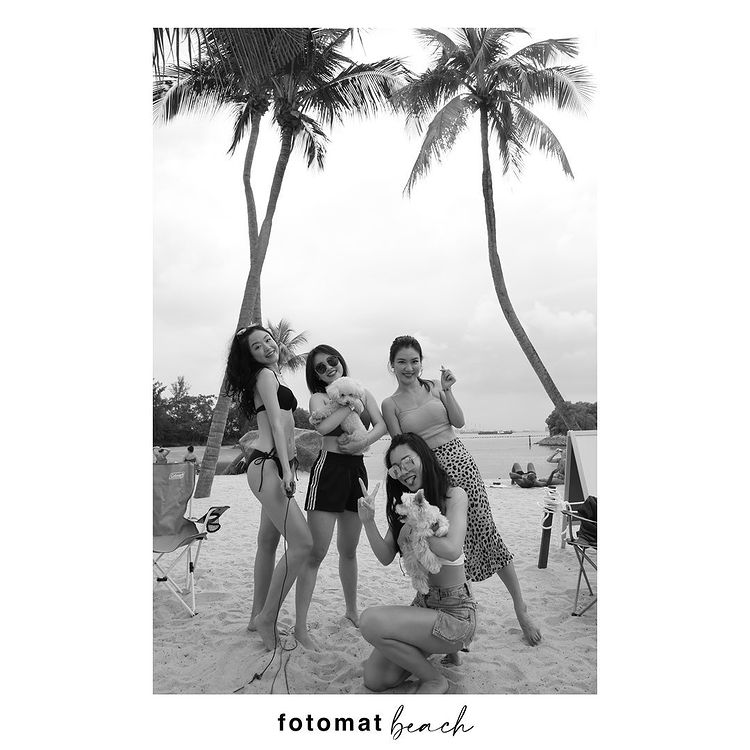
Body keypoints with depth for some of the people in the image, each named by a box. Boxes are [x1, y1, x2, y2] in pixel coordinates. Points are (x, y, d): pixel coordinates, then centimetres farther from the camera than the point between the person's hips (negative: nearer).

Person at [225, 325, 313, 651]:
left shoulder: (274, 375, 22)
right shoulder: (265, 374, -7)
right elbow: (276, 424, -17)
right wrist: (286, 469, -22)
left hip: (274, 466, 10)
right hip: (266, 466, -10)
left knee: (268, 543, 15)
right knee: (302, 542, -14)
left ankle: (259, 617, 28)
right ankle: (267, 618, -1)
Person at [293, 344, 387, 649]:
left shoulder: (362, 391, 13)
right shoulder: (318, 397, 0)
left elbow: (381, 425, 1)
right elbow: (324, 426, -21)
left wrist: (363, 441, -17)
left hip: (357, 470, 5)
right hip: (329, 468, -4)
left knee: (349, 550, 18)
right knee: (316, 552, -5)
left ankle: (352, 610, 36)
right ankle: (300, 626, 7)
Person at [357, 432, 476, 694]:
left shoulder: (454, 495, -13)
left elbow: (452, 550, -28)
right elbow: (386, 557, 1)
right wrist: (368, 522, -14)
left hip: (455, 611, -6)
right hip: (423, 604, 6)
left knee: (371, 621, -24)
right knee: (374, 680, -3)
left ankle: (434, 680, -1)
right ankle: (430, 649, 21)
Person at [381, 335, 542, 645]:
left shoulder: (434, 386, 8)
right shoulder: (390, 404, 4)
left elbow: (459, 422, 1)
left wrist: (447, 391, -8)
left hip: (458, 460, 0)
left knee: (485, 531, -2)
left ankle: (520, 608, 13)